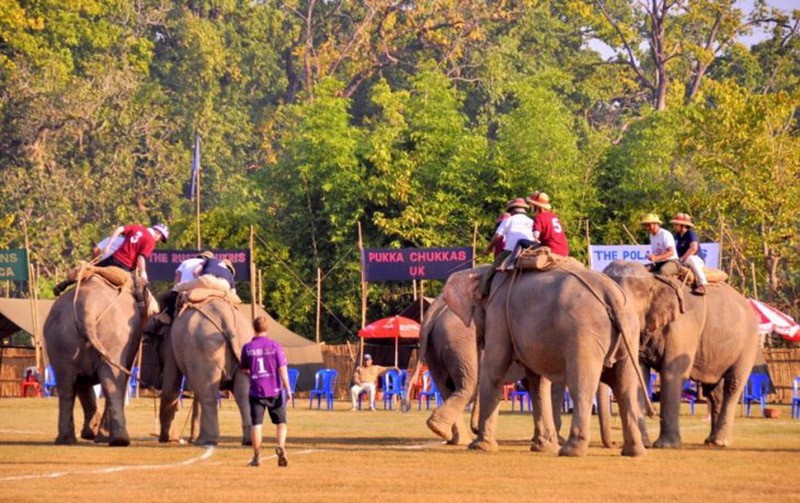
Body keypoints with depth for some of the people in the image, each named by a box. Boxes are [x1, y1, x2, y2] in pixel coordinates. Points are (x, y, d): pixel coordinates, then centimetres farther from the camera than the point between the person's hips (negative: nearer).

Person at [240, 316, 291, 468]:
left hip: (256, 391, 1)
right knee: (281, 421, 9)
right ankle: (281, 445, -16)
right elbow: (282, 369, -7)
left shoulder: (247, 348, 0)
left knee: (256, 424, 5)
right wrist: (288, 389, -4)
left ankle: (257, 457, 4)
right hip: (275, 390, -1)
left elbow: (244, 370, 10)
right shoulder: (275, 345, -5)